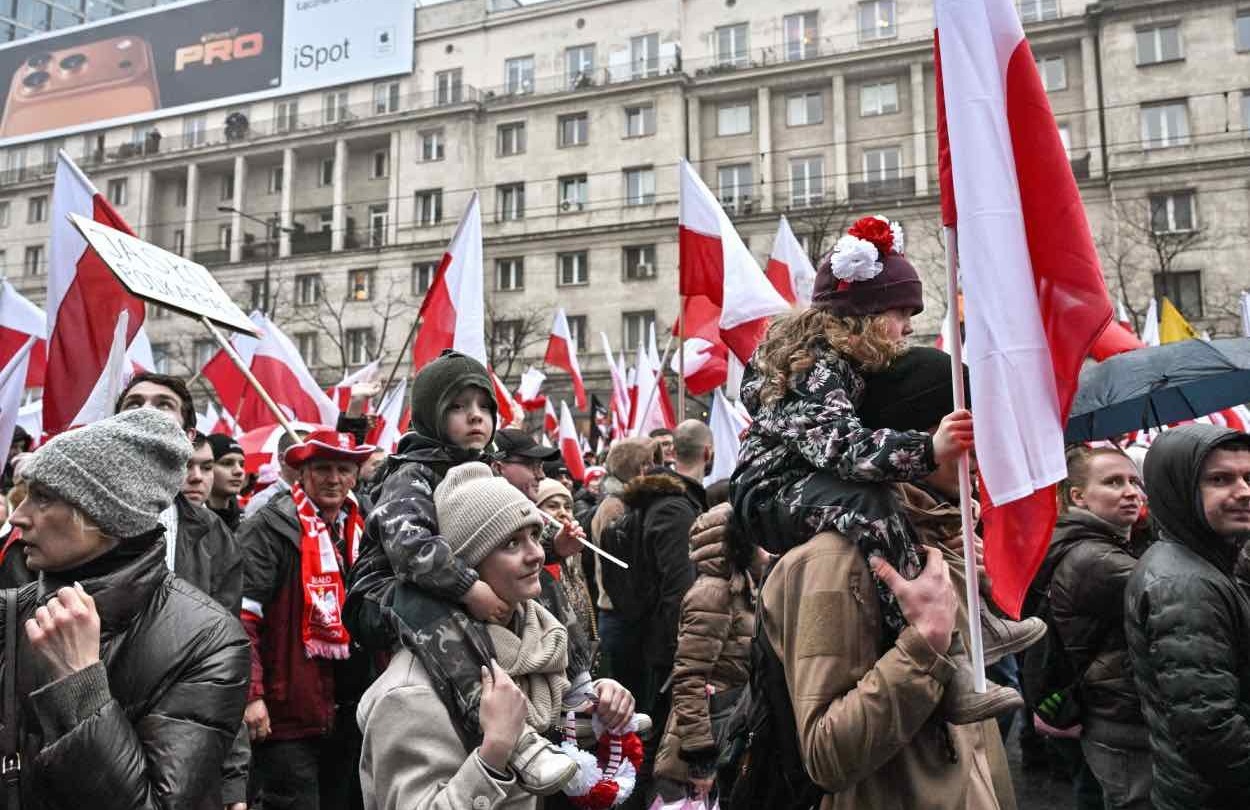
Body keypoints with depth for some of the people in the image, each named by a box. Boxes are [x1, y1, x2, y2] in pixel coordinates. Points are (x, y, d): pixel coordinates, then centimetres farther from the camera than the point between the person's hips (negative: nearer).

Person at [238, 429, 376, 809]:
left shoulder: (361, 530, 11)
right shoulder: (270, 528, -10)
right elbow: (241, 618, -16)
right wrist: (250, 694, -22)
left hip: (346, 713, 7)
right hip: (289, 711, -7)